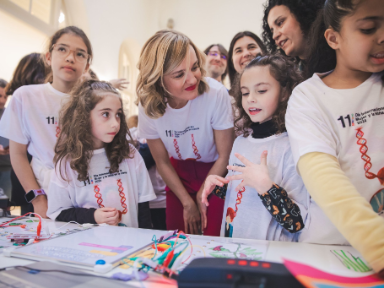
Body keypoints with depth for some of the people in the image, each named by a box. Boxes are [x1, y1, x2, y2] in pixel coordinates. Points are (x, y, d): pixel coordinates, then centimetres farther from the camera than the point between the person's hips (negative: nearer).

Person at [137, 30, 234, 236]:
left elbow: (224, 155, -15)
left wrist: (202, 197, -7)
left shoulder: (216, 94, -27)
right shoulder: (148, 106, -18)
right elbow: (162, 162, -5)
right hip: (179, 173, 3)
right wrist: (188, 203, -5)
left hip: (215, 172, -2)